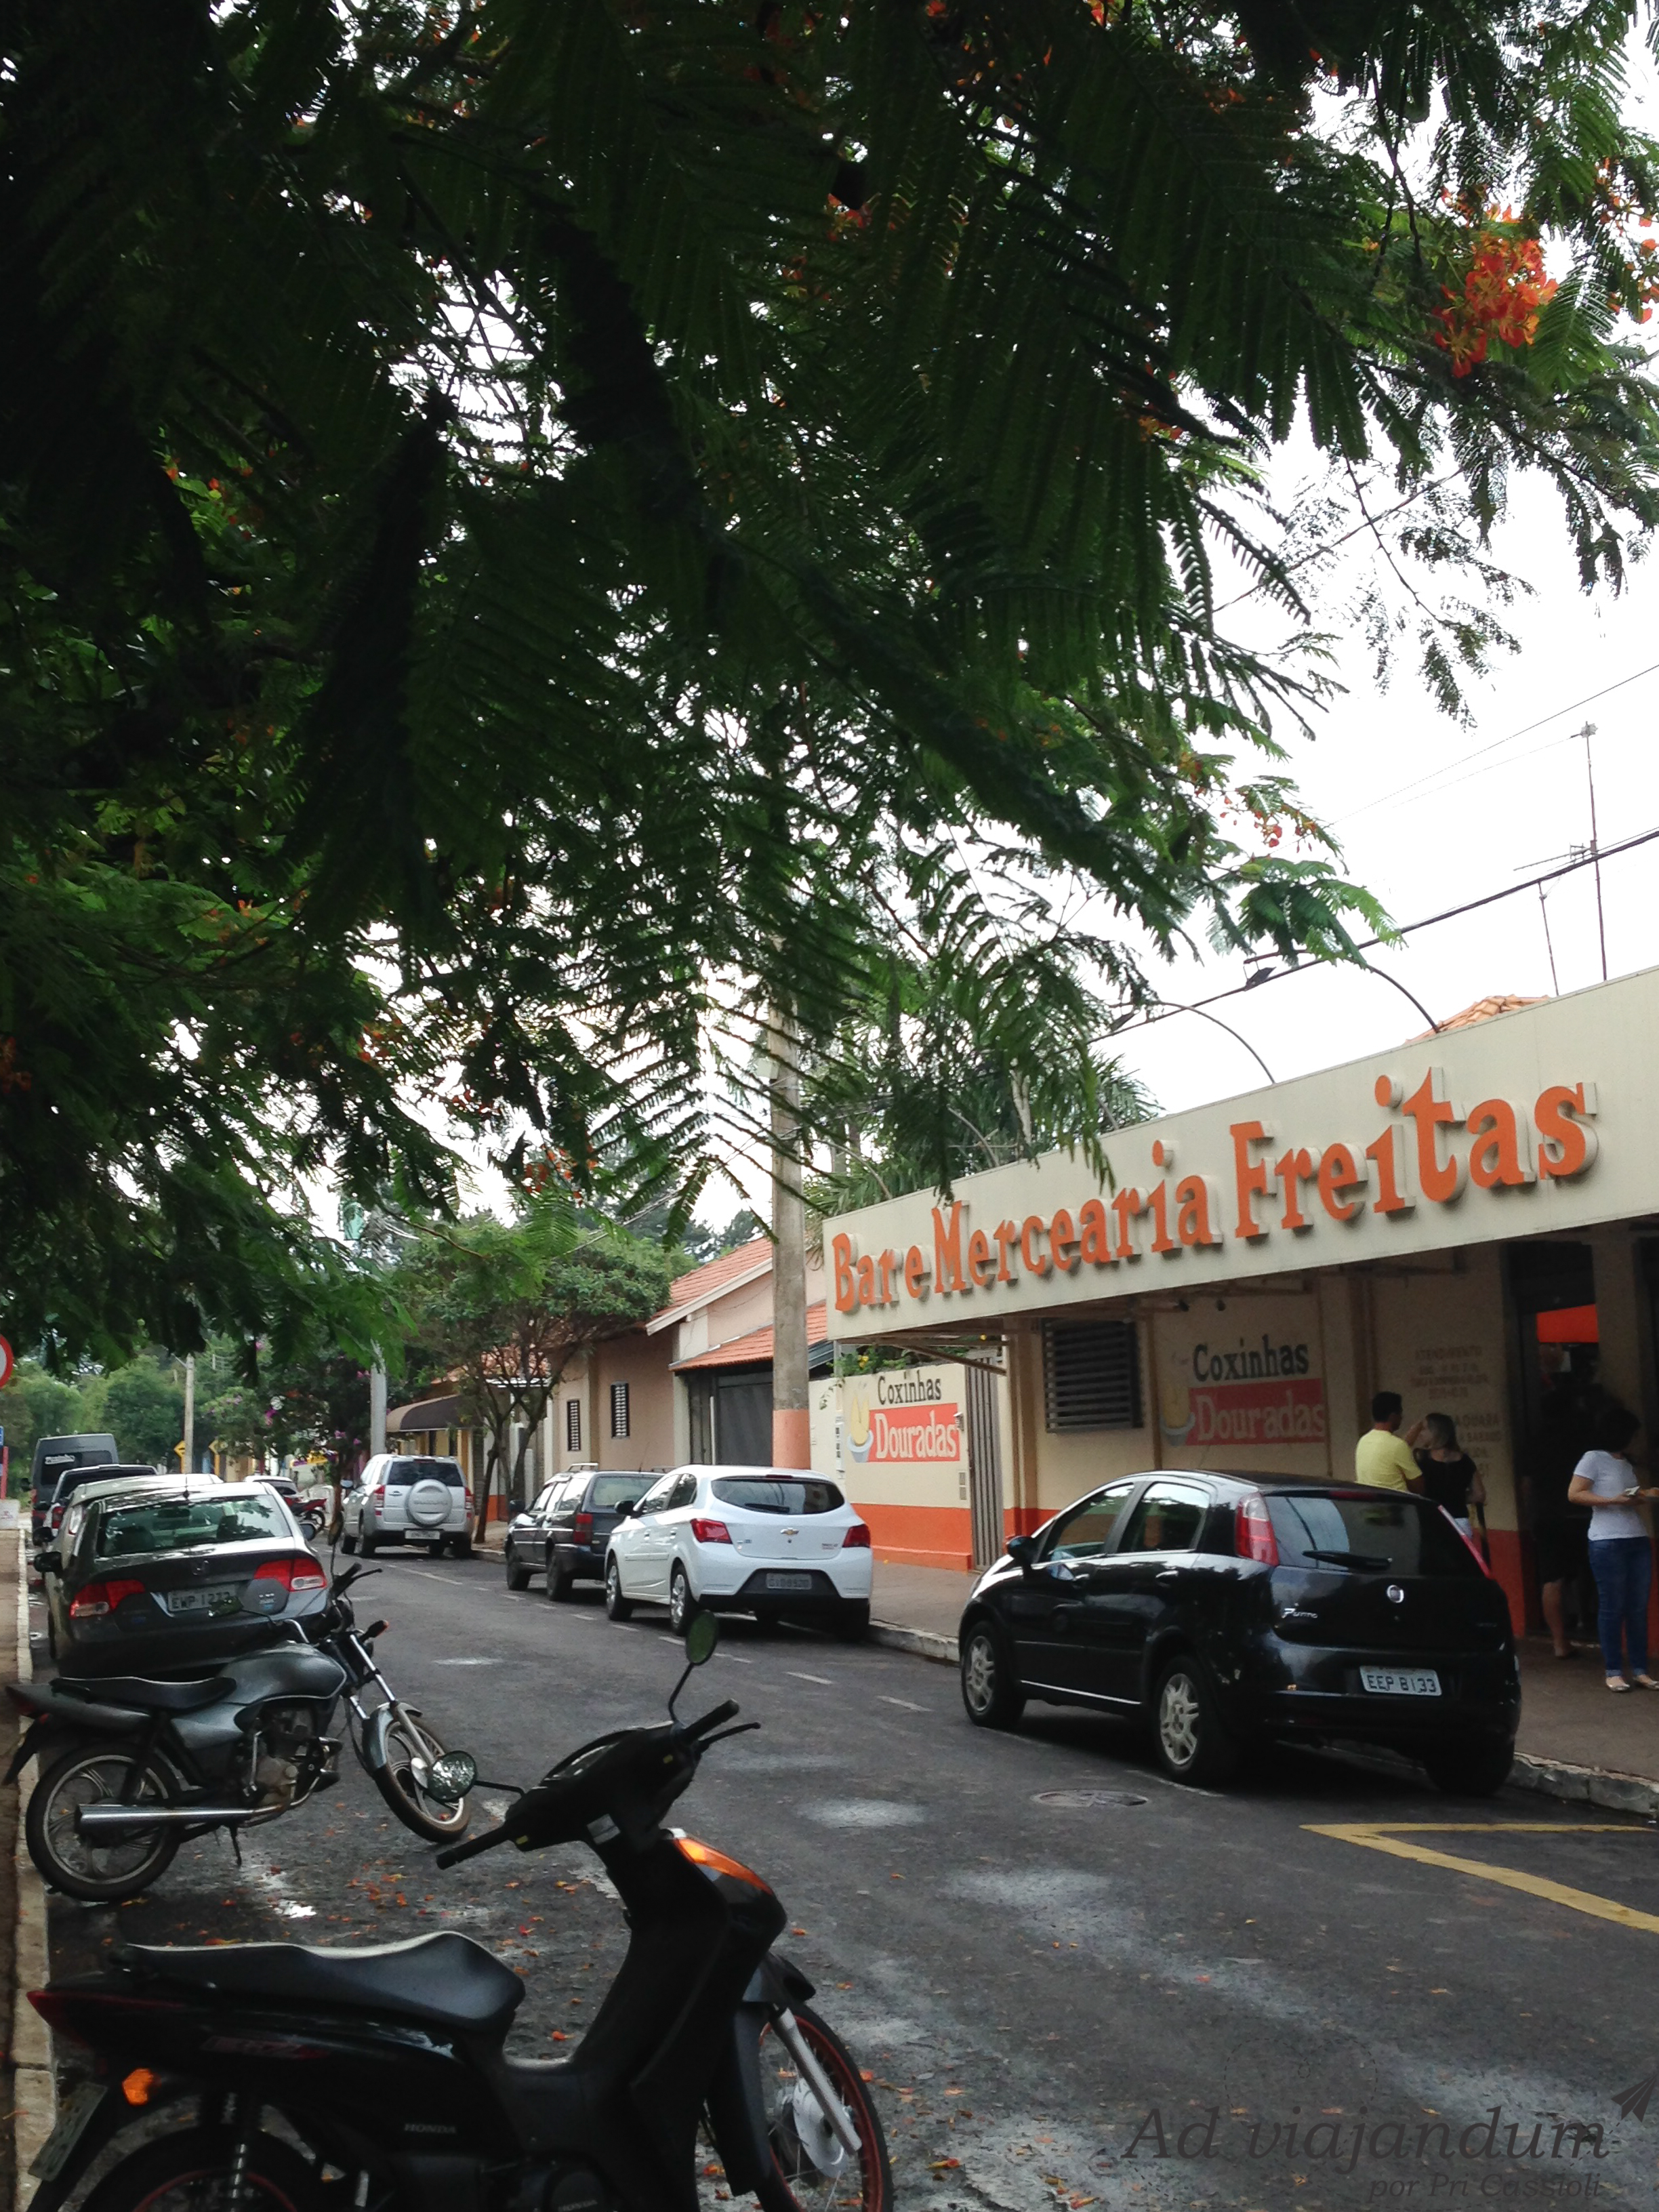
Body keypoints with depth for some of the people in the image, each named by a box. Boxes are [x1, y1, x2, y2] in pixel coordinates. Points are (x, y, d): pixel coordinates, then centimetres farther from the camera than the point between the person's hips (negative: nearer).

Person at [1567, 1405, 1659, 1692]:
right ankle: (1614, 1671, 2)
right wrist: (1614, 1501, -17)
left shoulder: (1626, 1463, 17)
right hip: (1608, 1543, -7)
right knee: (1612, 1607, -3)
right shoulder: (1594, 1459, -4)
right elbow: (1574, 1494, -11)